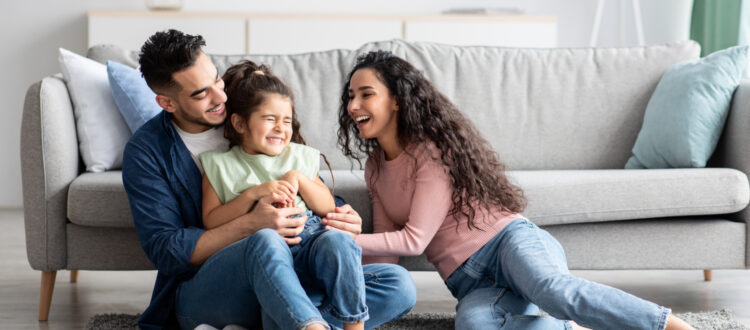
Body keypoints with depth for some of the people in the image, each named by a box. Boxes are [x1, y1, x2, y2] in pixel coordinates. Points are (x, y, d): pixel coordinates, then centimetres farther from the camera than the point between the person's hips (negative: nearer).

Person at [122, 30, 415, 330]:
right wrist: (251, 225, -21)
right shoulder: (146, 151, 0)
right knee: (266, 242, -38)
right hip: (200, 292, -4)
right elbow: (164, 250, -8)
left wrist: (341, 215, -6)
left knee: (398, 286, -18)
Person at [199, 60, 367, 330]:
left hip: (309, 240, 2)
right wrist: (254, 193, -8)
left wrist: (298, 178, 0)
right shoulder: (220, 165, 13)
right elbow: (211, 222, 3)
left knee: (335, 239, -31)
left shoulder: (299, 156, 22)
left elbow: (328, 208, 17)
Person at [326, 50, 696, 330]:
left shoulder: (433, 148, -3)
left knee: (553, 289, -41)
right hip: (472, 282, 4)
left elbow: (414, 239, -8)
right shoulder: (374, 168, 20)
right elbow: (387, 243, 18)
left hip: (507, 238, -4)